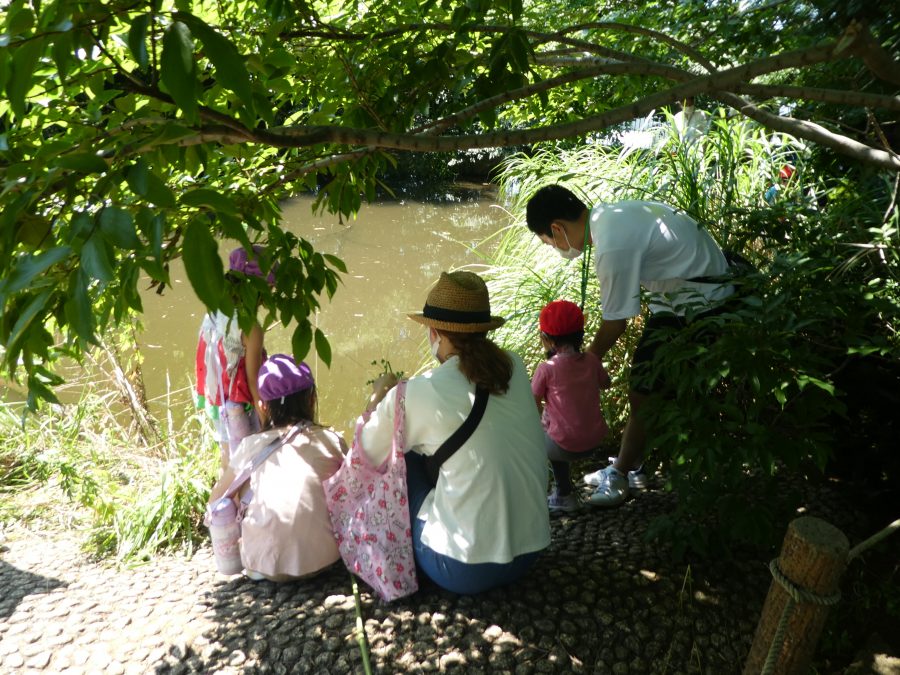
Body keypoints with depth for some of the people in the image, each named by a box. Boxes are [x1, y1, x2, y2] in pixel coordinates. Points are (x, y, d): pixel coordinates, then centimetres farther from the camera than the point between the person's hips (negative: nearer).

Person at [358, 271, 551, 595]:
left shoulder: (420, 393, -17)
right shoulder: (514, 368, -3)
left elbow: (368, 453, -2)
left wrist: (378, 395, 14)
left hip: (466, 570, -5)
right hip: (531, 552, 5)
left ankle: (412, 564, 28)